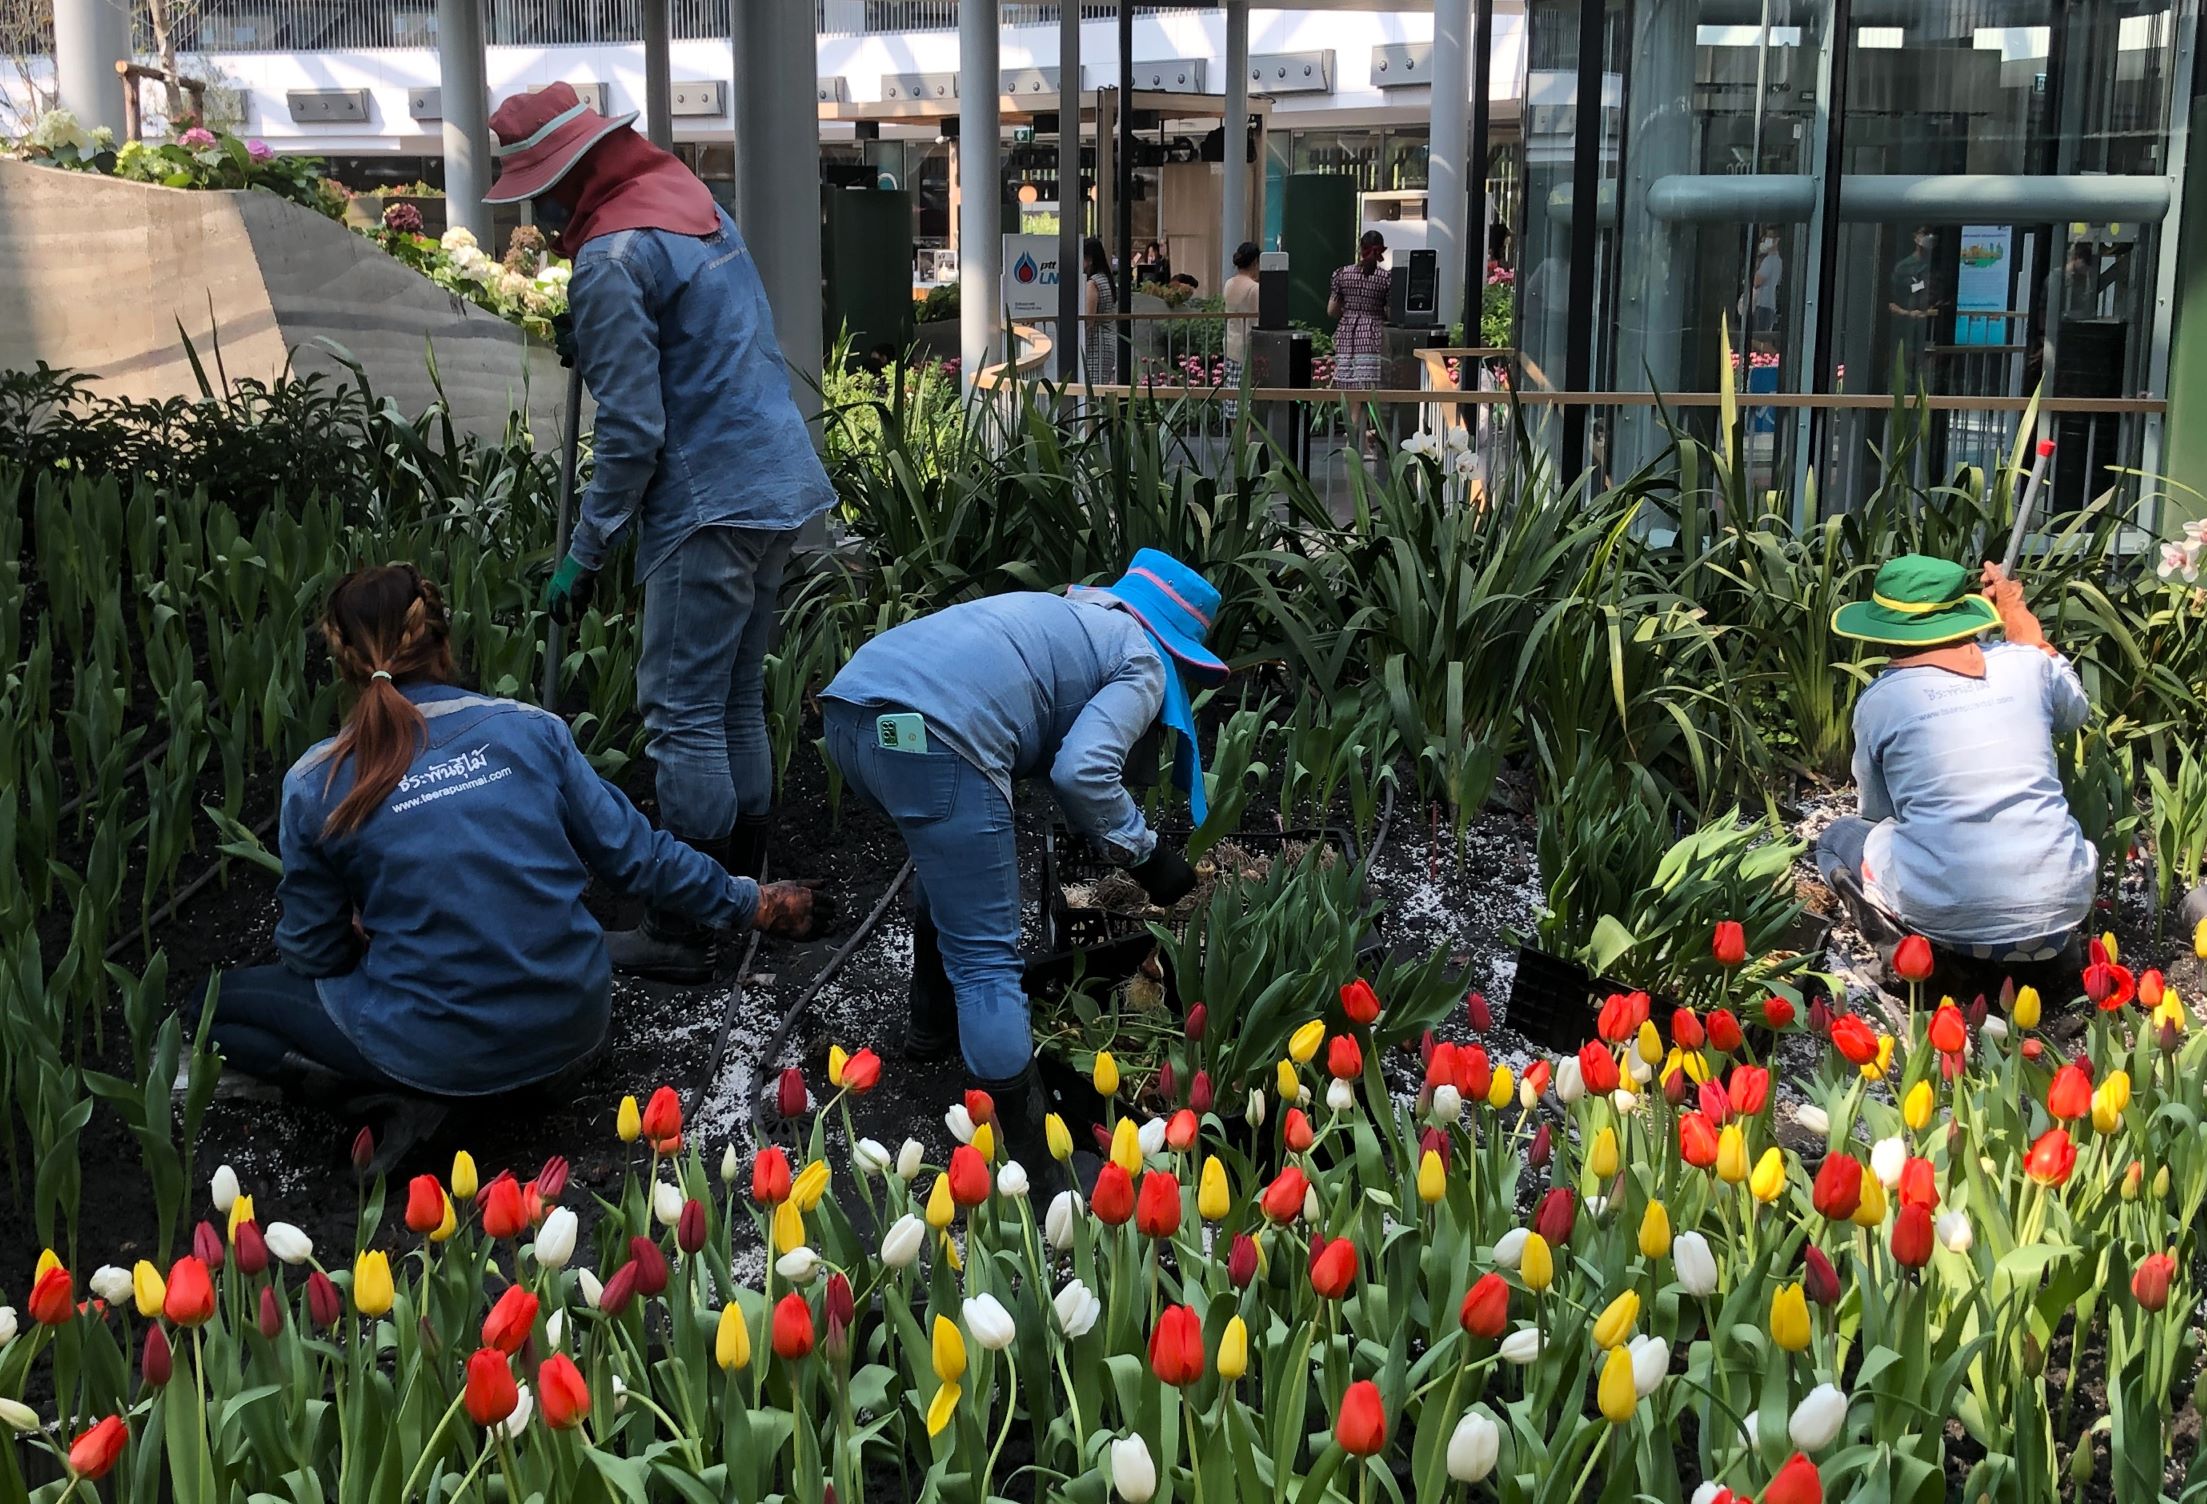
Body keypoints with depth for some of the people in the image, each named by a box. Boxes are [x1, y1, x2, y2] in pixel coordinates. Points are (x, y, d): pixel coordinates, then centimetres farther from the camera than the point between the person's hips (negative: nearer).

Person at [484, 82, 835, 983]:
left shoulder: (611, 260, -16)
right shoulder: (689, 197, 12)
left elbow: (631, 430, -17)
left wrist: (585, 555, -10)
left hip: (709, 506, -10)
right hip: (778, 483, 10)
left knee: (682, 716, -3)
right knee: (735, 705, 17)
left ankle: (683, 933, 2)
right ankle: (743, 894, 27)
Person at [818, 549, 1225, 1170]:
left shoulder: (1064, 614, 36)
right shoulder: (1143, 661, 13)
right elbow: (1083, 771, -5)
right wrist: (1146, 854, 9)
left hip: (850, 703, 9)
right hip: (931, 733, -8)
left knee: (953, 872, 34)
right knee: (987, 960, -4)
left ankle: (934, 1025, 49)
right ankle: (1022, 1162, -4)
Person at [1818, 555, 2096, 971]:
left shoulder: (1879, 700, 0)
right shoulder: (2025, 663, 5)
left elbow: (1876, 811, 14)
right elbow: (2075, 711, 30)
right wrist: (2019, 615, 39)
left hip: (1944, 915, -3)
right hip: (2057, 906, 3)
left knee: (1836, 839, 25)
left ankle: (1914, 943, -2)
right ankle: (2040, 942, 8)